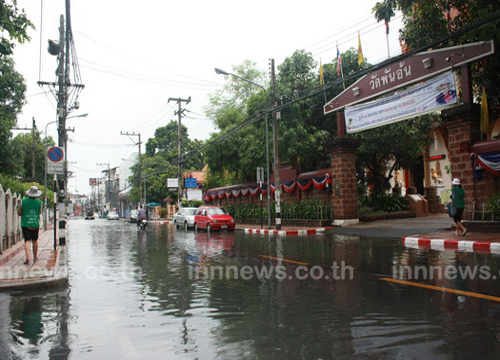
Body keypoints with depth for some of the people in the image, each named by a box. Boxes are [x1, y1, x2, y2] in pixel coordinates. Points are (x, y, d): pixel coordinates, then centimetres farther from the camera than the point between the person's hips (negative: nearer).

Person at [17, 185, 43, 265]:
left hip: (25, 224, -1)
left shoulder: (23, 201, -4)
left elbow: (19, 213, 3)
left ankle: (27, 258, -16)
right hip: (35, 224, 1)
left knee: (27, 241, -3)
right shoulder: (39, 202, -3)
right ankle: (35, 257, 23)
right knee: (35, 240, 15)